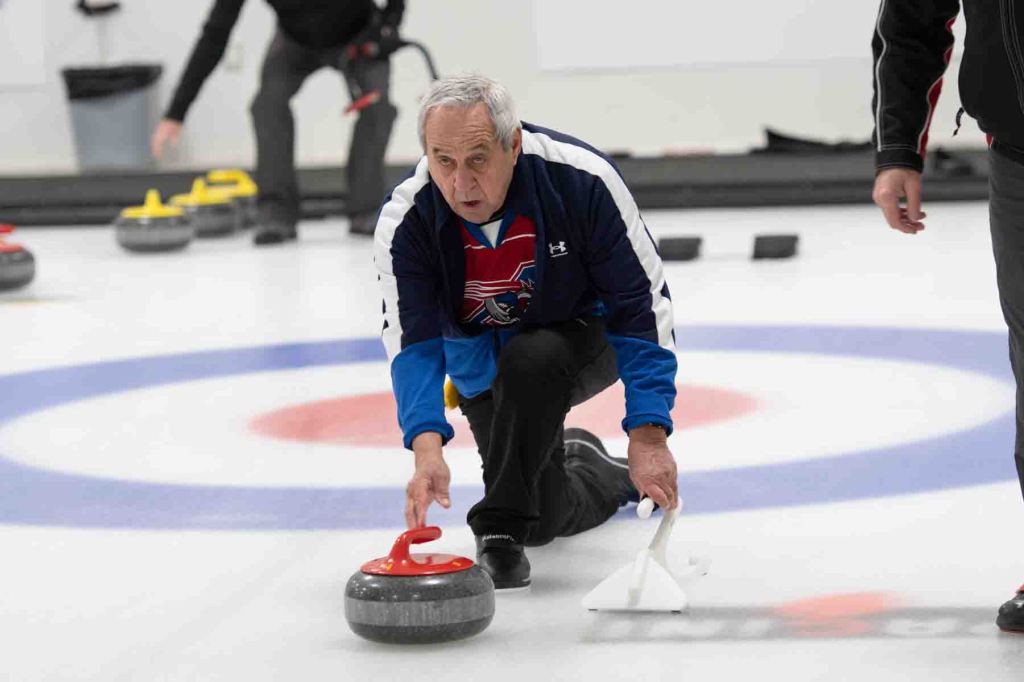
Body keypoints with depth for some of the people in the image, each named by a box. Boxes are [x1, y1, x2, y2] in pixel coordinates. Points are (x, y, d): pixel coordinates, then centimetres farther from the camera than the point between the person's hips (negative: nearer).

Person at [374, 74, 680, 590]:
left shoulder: (582, 180, -31)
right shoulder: (404, 222, -26)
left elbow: (642, 306, -25)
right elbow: (414, 346, -27)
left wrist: (648, 435, -32)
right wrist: (427, 444, -46)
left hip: (583, 340, -2)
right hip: (486, 369, 2)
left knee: (530, 360, -35)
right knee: (546, 518, -5)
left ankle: (500, 528, -18)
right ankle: (577, 463, 31)